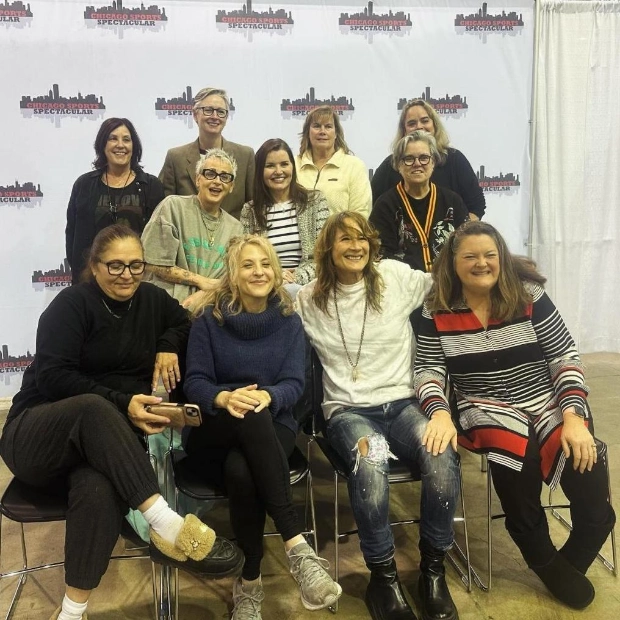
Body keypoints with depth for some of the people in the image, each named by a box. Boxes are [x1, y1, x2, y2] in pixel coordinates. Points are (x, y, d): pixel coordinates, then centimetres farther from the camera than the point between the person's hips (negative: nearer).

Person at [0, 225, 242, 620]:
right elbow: (52, 377, -17)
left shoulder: (151, 299, 9)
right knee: (93, 408, -41)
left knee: (100, 489, -36)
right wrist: (120, 404, -26)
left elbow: (185, 322, 27)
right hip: (38, 434, -3)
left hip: (103, 443, 3)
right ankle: (166, 525, -46)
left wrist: (169, 346, 4)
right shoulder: (72, 304, -7)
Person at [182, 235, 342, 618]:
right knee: (251, 418, -40)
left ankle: (249, 584, -21)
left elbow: (294, 384, -2)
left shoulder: (289, 321, 8)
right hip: (216, 433, -1)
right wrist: (224, 398, -29)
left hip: (273, 428, 1)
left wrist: (267, 395, -27)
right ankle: (297, 545, -42)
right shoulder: (209, 318, 3)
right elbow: (195, 382, -4)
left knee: (241, 471, -38)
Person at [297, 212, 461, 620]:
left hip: (402, 403, 1)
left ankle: (433, 569, -7)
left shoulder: (397, 277, 6)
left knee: (442, 455, -32)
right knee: (370, 459, -37)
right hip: (348, 411, -1)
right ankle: (384, 576, -14)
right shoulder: (309, 299, 7)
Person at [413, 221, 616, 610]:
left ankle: (570, 564, 18)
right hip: (488, 413, 0)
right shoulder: (438, 311, -2)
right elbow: (428, 370, -3)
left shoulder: (529, 295, -3)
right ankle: (546, 563, -5)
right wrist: (440, 413, -23)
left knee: (595, 505, -19)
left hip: (550, 404, 1)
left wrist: (573, 417, -13)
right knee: (514, 447, -35)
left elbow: (565, 356, -2)